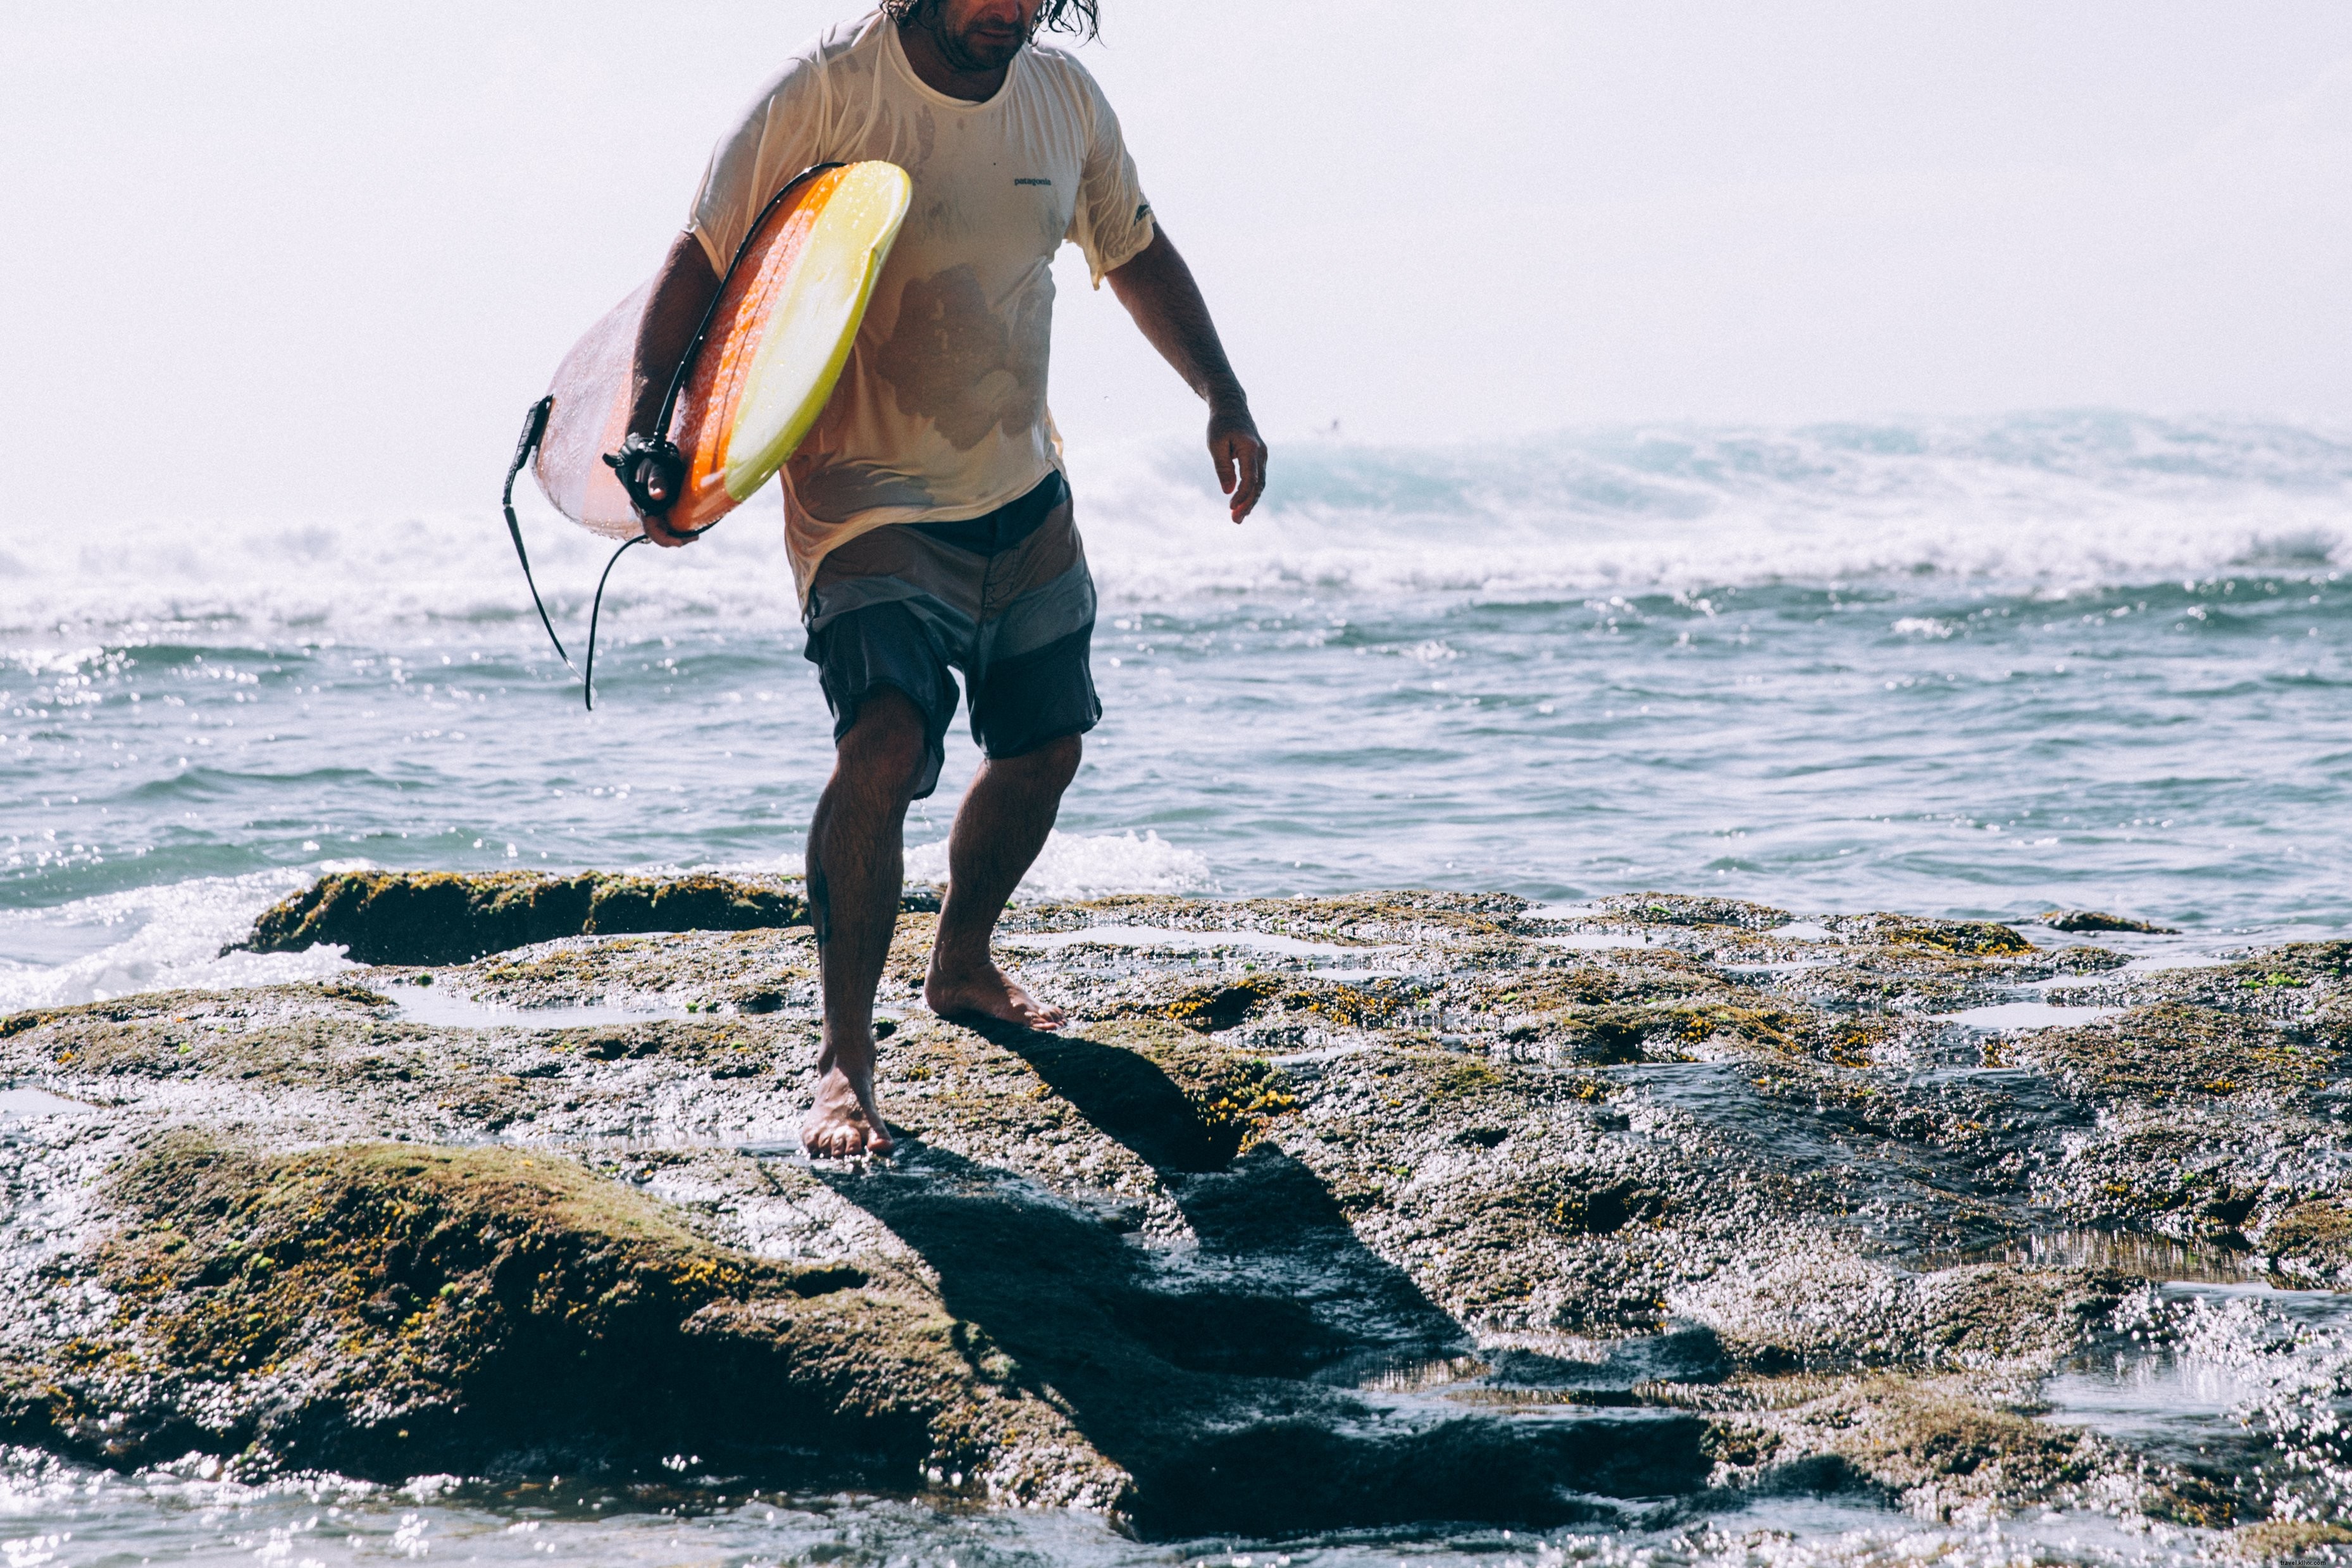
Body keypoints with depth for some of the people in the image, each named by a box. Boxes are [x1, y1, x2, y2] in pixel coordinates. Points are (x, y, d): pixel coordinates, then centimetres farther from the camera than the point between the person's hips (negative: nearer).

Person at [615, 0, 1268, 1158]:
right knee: (885, 745, -25)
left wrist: (1224, 399, 7)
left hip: (1026, 498, 7)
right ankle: (844, 1062, -16)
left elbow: (1135, 251, 15)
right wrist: (647, 438, -26)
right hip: (869, 504, -6)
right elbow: (700, 263, -16)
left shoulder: (1065, 99, -2)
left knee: (1043, 748, 17)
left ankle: (962, 967, 44)